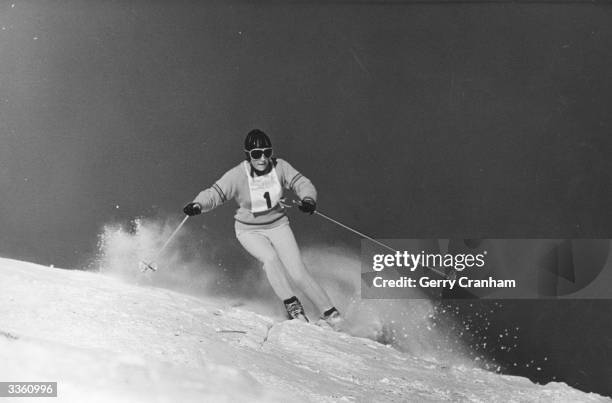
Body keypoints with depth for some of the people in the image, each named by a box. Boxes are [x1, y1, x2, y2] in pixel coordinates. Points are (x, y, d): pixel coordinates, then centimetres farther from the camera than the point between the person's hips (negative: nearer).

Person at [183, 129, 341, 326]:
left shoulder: (279, 167, -15)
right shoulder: (237, 175, -21)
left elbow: (302, 183, -10)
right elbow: (215, 193, -19)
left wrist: (308, 199, -31)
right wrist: (197, 205, -39)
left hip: (277, 225, 1)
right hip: (249, 230, -1)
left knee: (298, 273, -8)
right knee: (270, 258, -32)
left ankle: (328, 311, 8)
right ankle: (291, 303, -17)